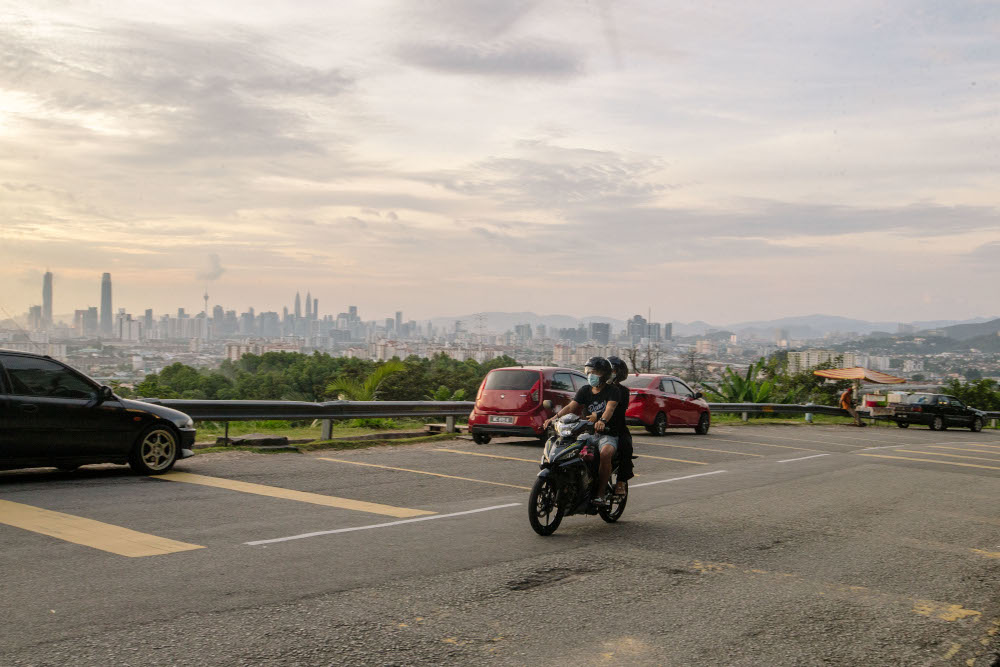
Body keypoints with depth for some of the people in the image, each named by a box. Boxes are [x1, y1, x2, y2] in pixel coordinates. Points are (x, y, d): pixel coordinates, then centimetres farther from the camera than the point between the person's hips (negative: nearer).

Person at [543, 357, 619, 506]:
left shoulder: (612, 390, -1)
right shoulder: (585, 390, 13)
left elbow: (610, 408, -20)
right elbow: (571, 407, -1)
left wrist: (602, 420, -43)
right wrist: (555, 417, -20)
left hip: (607, 434, -5)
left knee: (605, 453, -36)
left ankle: (601, 494, -26)